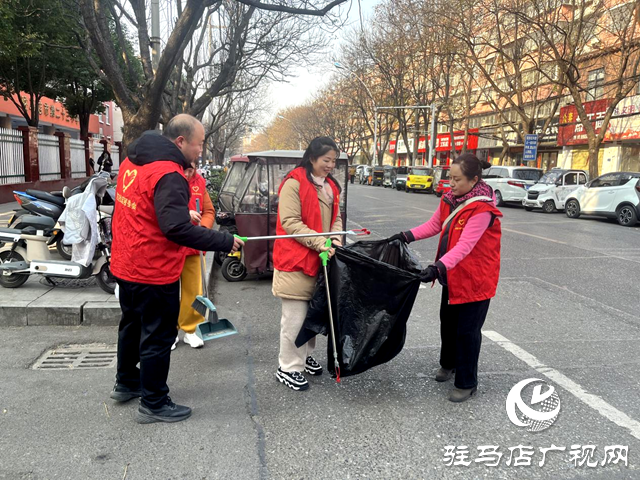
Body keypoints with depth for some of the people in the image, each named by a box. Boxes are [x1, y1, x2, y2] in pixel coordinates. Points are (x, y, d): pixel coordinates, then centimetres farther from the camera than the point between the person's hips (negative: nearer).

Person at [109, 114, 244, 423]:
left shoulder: (133, 162, 6)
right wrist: (225, 242, -27)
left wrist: (181, 213, 11)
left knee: (132, 325, 25)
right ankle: (154, 405, 20)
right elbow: (178, 229, -32)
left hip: (125, 266, 10)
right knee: (158, 337, 5)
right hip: (154, 273, -9)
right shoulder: (168, 175, -24)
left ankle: (126, 383, 44)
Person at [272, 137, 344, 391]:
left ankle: (304, 356, 34)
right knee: (295, 315, -2)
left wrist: (335, 239, -4)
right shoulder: (294, 183, -13)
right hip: (295, 258, -8)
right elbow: (290, 222, -18)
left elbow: (335, 217, 16)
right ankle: (288, 368, 11)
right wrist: (320, 242, -23)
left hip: (320, 258, 8)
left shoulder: (331, 186, 13)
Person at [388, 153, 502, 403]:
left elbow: (464, 246, -34)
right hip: (452, 274, 8)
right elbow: (434, 225, 8)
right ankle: (448, 364, 46)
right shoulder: (450, 198, -2)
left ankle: (466, 383, 20)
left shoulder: (482, 209, -26)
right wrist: (407, 236, -4)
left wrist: (438, 267, -45)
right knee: (448, 322, 22)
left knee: (467, 330, 2)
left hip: (476, 278, -8)